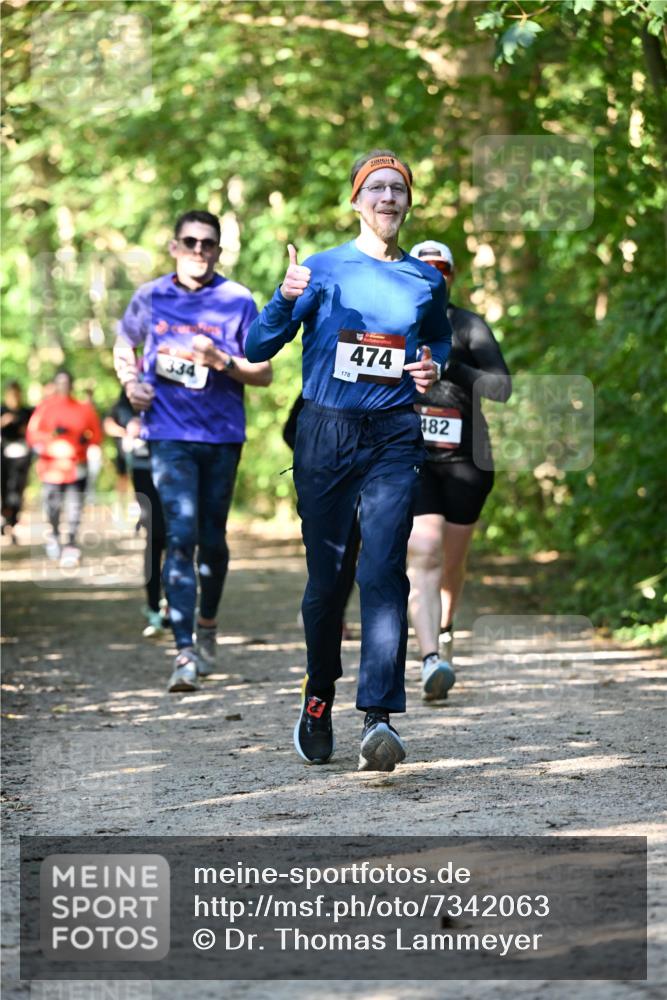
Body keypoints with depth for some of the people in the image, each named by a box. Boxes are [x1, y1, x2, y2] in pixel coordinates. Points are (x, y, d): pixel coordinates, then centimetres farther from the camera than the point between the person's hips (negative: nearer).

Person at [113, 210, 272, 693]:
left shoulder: (237, 302, 1)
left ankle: (208, 626, 37)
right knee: (181, 536, -12)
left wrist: (222, 362, -16)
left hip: (222, 435, 1)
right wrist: (131, 381, 3)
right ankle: (185, 653, -16)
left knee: (212, 539, 11)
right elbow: (124, 346, 23)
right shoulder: (151, 298, 5)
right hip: (169, 433, -1)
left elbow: (264, 373, 1)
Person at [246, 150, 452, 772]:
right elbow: (258, 349, -1)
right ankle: (318, 699, 25)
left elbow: (440, 340, 30)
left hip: (394, 439, 1)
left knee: (383, 570, -14)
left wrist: (434, 367, 6)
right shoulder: (321, 270, 3)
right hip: (326, 434, 0)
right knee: (326, 575, 4)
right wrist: (286, 300, -20)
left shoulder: (426, 281, 10)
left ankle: (378, 716, -21)